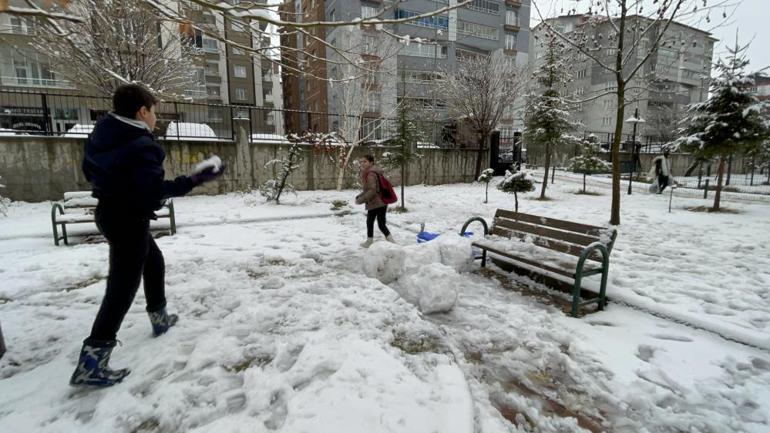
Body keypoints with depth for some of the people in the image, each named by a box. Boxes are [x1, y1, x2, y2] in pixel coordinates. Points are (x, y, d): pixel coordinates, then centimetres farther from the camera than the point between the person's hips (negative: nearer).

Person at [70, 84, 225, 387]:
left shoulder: (102, 136, 6)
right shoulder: (140, 145, -22)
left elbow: (89, 169, 18)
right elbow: (154, 190, -29)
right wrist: (195, 180, -26)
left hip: (111, 211, 10)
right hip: (128, 219, -10)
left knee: (154, 262, 24)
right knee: (123, 286, -6)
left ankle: (159, 317, 39)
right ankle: (91, 362, -3)